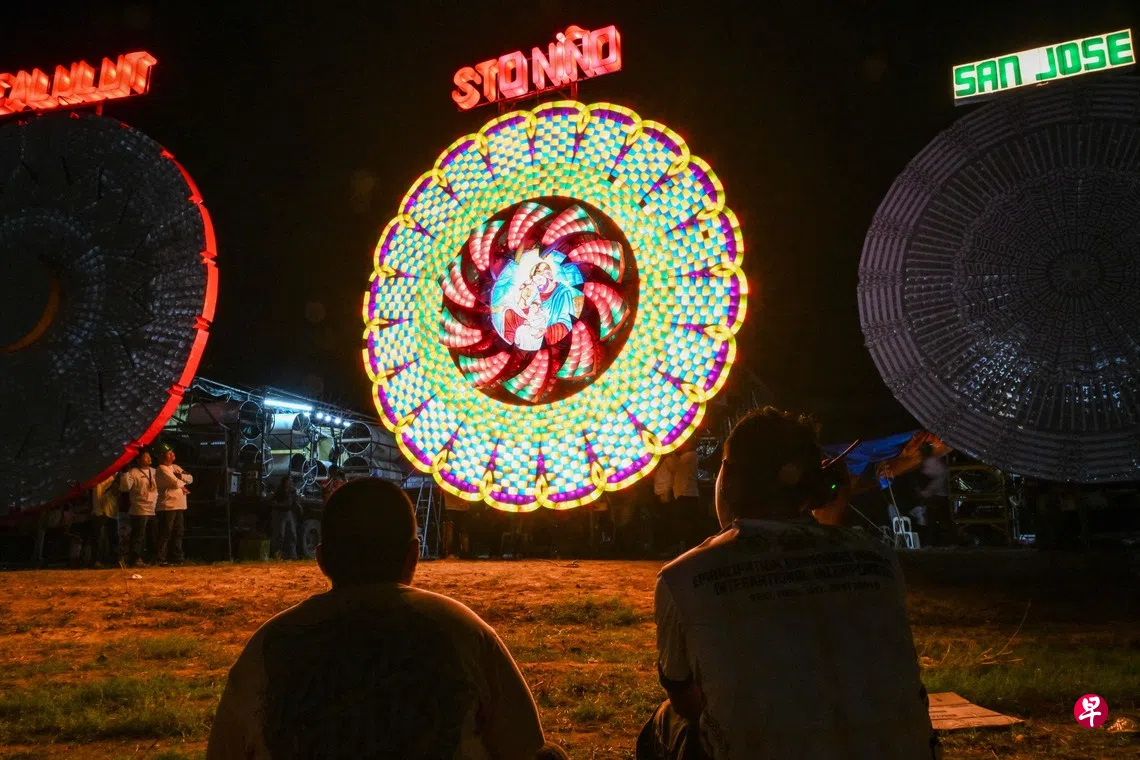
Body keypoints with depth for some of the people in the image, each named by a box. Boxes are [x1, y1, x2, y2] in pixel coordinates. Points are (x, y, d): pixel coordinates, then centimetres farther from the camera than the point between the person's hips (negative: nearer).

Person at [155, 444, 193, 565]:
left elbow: (190, 478, 11)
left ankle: (177, 557, 17)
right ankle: (161, 559, -3)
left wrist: (181, 476, -7)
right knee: (165, 533, -6)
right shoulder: (162, 468, -8)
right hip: (168, 505, -8)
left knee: (178, 532, 11)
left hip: (180, 505, 8)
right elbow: (176, 483, -16)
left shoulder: (175, 467, 18)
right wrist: (184, 484, 4)